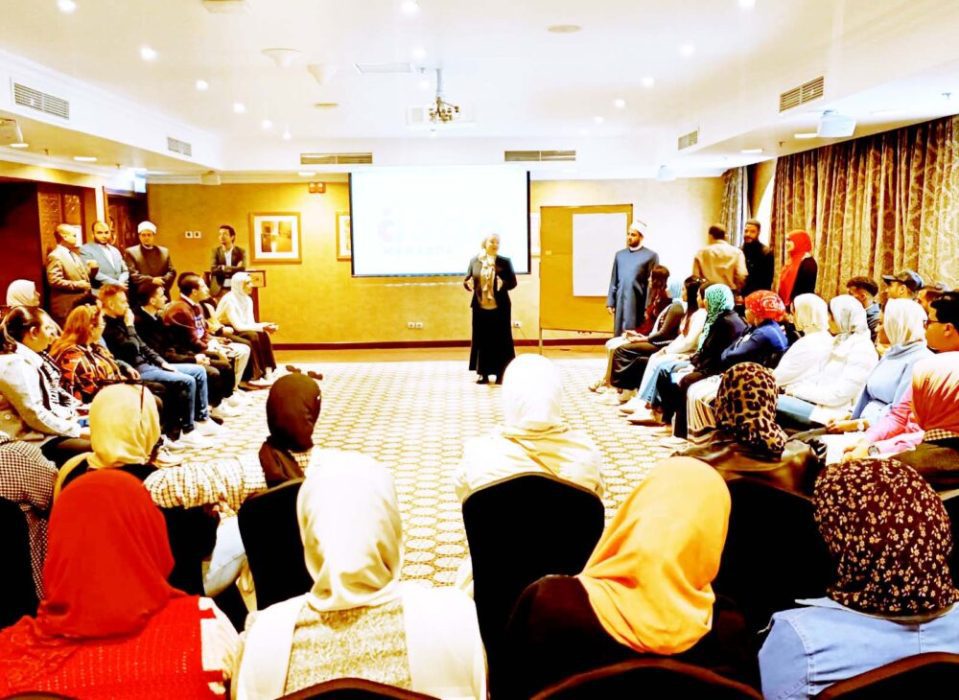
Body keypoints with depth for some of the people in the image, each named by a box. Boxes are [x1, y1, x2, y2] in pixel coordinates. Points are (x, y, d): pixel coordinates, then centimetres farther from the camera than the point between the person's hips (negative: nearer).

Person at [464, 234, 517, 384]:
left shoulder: (505, 262, 0)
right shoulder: (475, 261, 4)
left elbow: (513, 282, -2)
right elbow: (467, 280, 8)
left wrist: (503, 284, -23)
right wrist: (468, 284, -15)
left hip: (499, 308, -1)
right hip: (480, 307, 2)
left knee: (500, 340, 2)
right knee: (482, 341, 4)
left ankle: (501, 374, 11)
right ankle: (484, 374, 14)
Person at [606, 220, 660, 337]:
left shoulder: (651, 255, -2)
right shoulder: (620, 255, 12)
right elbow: (614, 281, 14)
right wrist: (610, 302, 8)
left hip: (638, 304, -4)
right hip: (620, 303, 4)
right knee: (620, 335, 7)